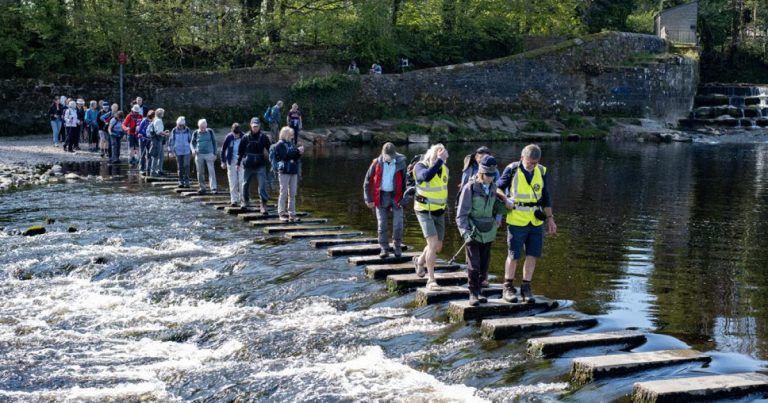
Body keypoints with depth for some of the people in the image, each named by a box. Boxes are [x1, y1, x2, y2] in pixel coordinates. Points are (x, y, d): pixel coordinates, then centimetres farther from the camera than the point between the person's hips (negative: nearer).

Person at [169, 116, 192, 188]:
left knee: (186, 166, -7)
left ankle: (186, 181, -3)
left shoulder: (187, 130, -1)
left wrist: (191, 149, 8)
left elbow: (191, 140, 8)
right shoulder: (174, 131, -1)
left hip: (186, 151, -1)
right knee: (180, 167, 6)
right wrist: (171, 150, 2)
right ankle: (181, 181, 14)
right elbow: (171, 141, 4)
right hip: (178, 151, 1)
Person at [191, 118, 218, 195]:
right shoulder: (196, 133, 1)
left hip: (209, 154, -2)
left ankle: (214, 188, -11)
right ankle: (202, 188, 14)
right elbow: (193, 142, 11)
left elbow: (214, 142, 8)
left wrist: (214, 154, 5)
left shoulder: (210, 132, 0)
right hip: (199, 155, 2)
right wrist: (193, 149, -10)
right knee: (200, 172, 5)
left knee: (211, 171, -9)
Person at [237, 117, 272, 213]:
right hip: (248, 165, 2)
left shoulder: (264, 137, -3)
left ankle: (263, 203, -9)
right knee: (246, 183, 14)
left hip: (260, 165, -2)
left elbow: (270, 150, 3)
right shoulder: (246, 137, 0)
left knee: (262, 184, -11)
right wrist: (238, 163, 9)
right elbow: (240, 151, 7)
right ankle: (245, 200, 34)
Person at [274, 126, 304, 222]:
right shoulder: (280, 145, -5)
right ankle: (282, 213, 0)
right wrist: (297, 151, -16)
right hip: (284, 172, -7)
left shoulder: (291, 144, 15)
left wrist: (299, 153, -4)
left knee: (293, 194, 7)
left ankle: (292, 213, 11)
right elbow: (285, 156, -18)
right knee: (284, 193, -4)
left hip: (293, 172, 7)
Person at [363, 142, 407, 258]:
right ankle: (384, 248, 11)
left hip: (396, 196, -1)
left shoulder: (401, 163, -6)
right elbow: (368, 181, 2)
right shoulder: (377, 163, -4)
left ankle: (397, 246, 16)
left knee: (398, 224, -4)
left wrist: (405, 198, -5)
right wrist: (368, 199, -1)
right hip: (381, 197, 1)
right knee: (382, 224, 1)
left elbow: (406, 181, 0)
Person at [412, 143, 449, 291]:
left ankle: (420, 261, 45)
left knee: (438, 247, 14)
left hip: (439, 213, 6)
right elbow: (426, 176, -43)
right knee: (433, 244, -20)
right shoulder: (420, 166, -19)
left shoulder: (444, 169, -1)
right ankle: (431, 280, -12)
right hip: (424, 212, -6)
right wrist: (440, 160, -42)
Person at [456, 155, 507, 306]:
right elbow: (461, 214, -11)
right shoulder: (470, 188, -12)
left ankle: (478, 291, 20)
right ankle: (473, 294, 1)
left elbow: (497, 204, 24)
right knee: (474, 265, -9)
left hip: (488, 233, 5)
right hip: (473, 233, -5)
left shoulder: (493, 187, 4)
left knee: (484, 266, 7)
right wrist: (465, 233, -20)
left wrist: (498, 216, 4)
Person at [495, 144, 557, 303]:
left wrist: (550, 218, 7)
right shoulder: (512, 170, -9)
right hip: (517, 221, -4)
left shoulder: (541, 171, 2)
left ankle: (526, 288, 16)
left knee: (532, 255, 5)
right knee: (513, 256, 2)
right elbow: (498, 187, 3)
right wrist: (505, 200, -16)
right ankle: (508, 288, 16)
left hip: (536, 222, 4)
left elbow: (545, 197, 10)